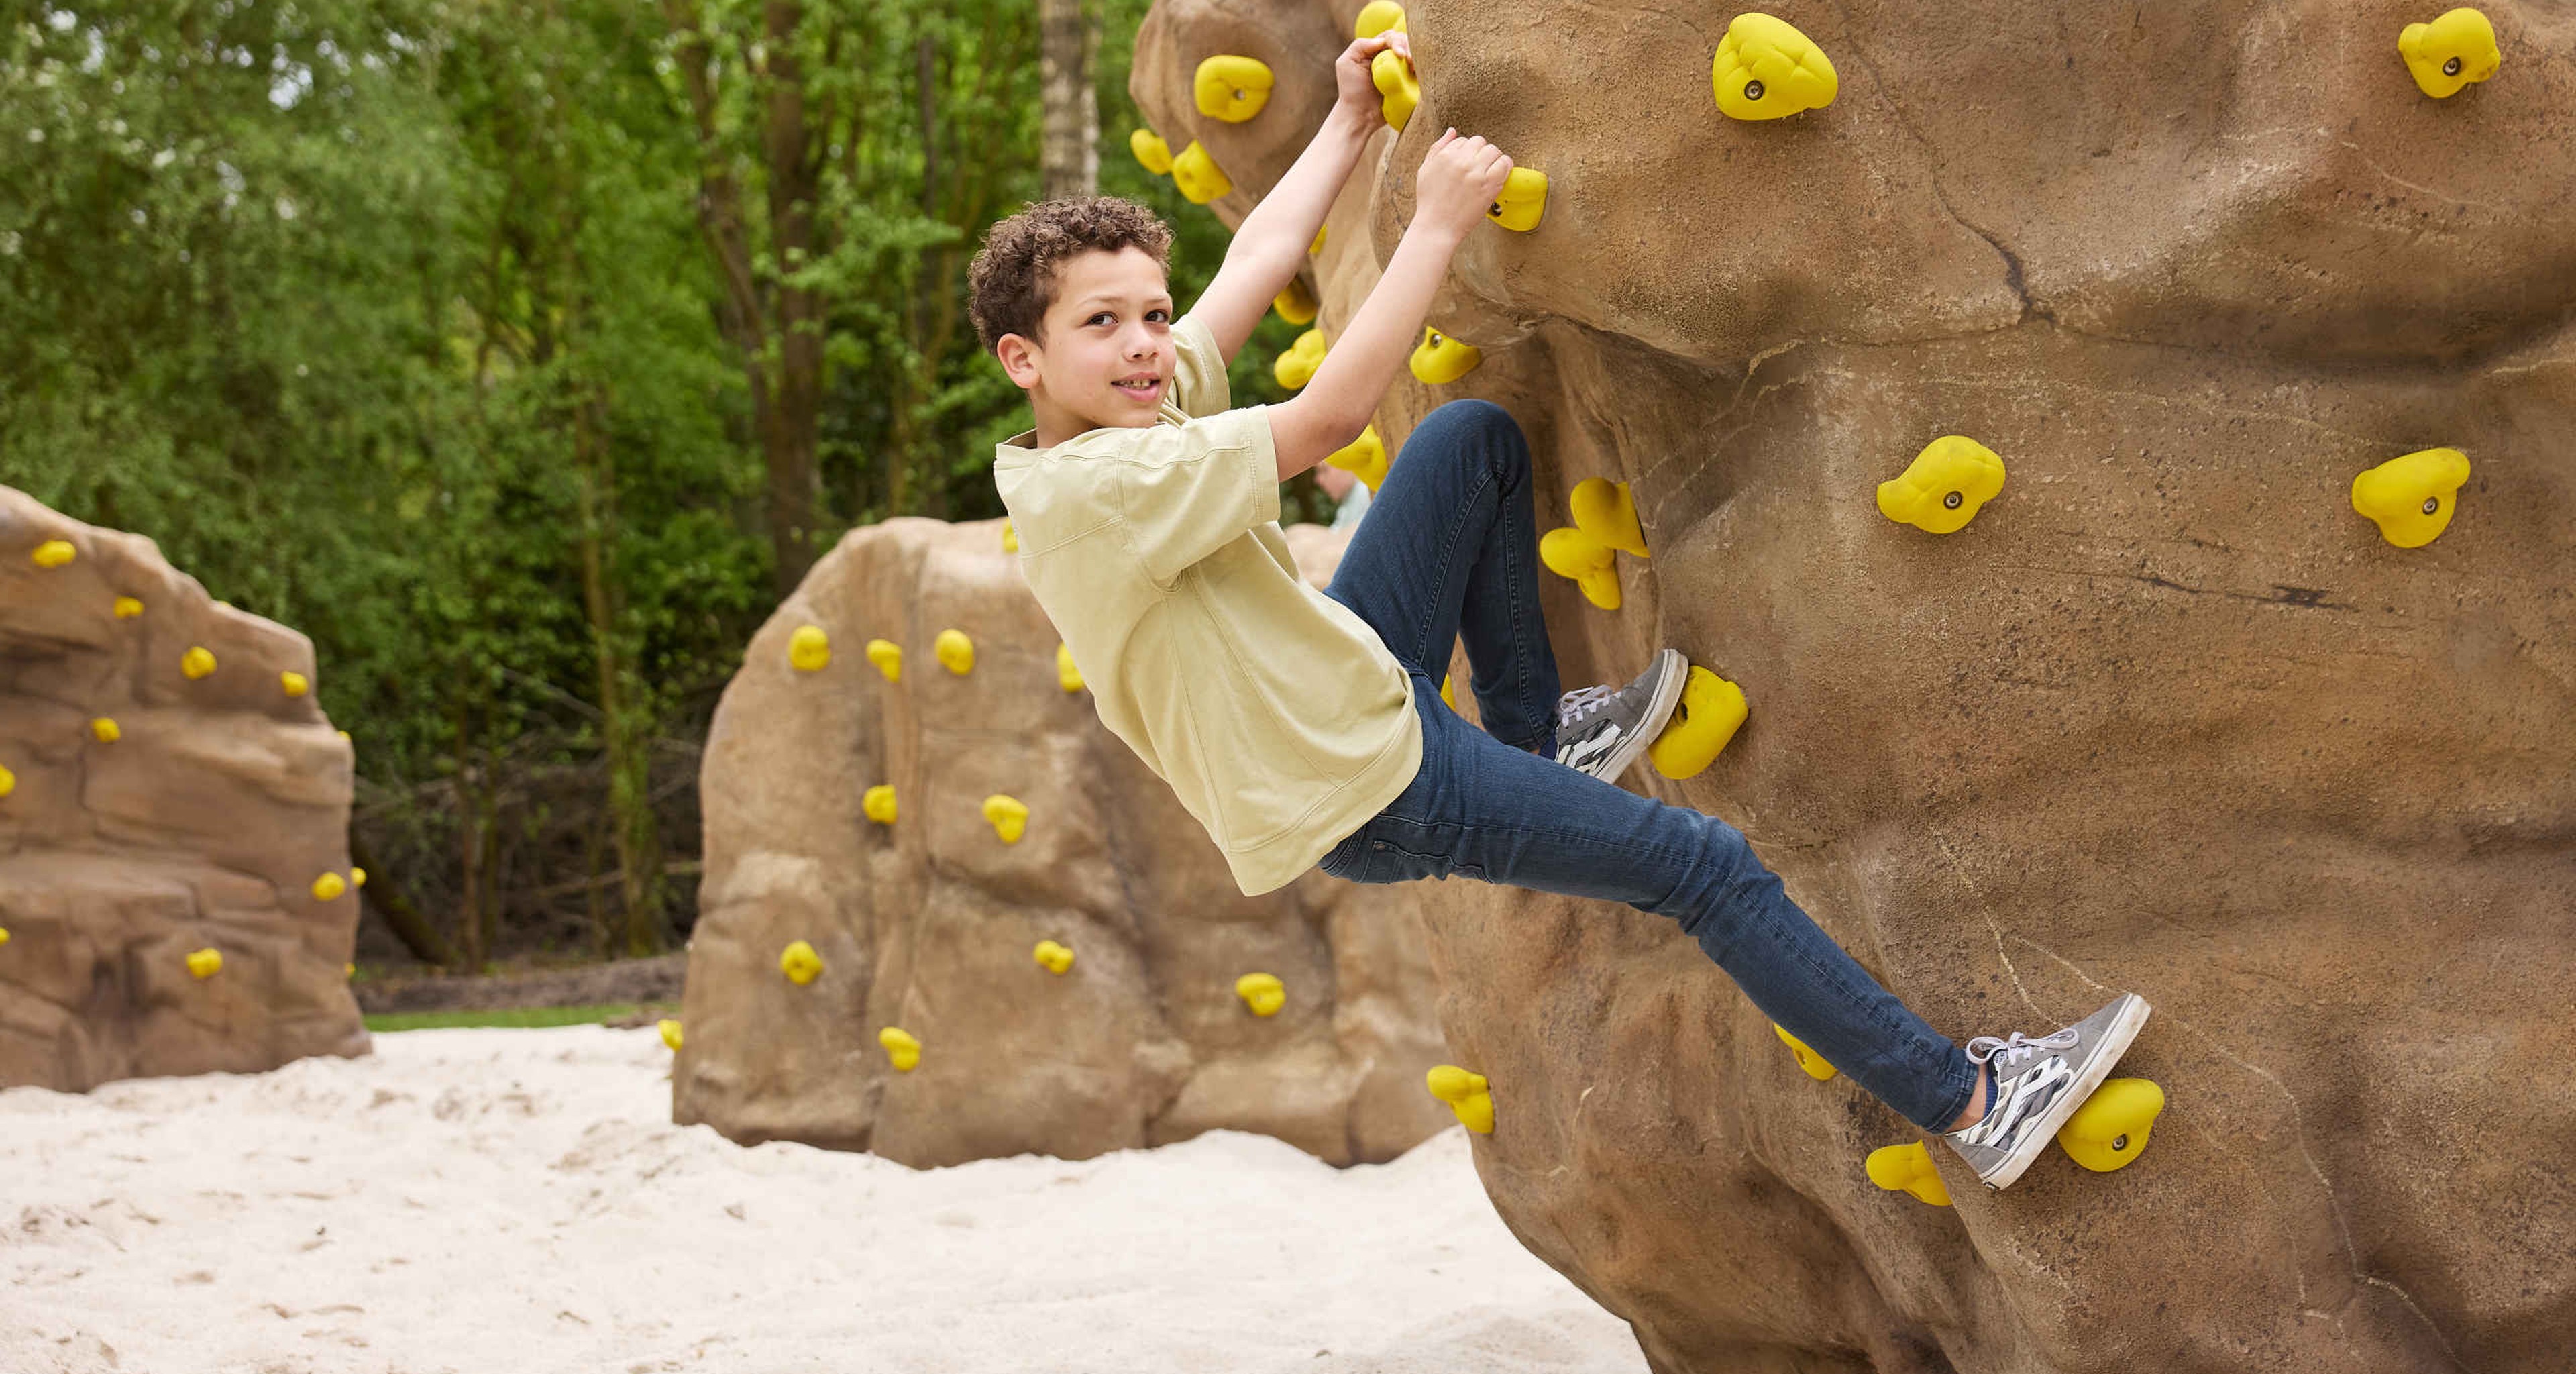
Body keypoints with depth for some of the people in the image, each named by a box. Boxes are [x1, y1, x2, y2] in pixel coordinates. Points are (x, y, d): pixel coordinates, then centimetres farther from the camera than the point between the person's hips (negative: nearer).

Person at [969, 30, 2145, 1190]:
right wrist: (1438, 224, -22)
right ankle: (1969, 1100, 9)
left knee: (1475, 438, 12)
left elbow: (1260, 256, 8)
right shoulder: (1093, 490, -29)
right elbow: (1331, 414, -30)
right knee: (1709, 867, -4)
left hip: (1360, 684, 10)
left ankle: (1536, 739, 23)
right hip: (1368, 796, -9)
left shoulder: (1135, 417, -2)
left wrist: (1350, 121, 13)